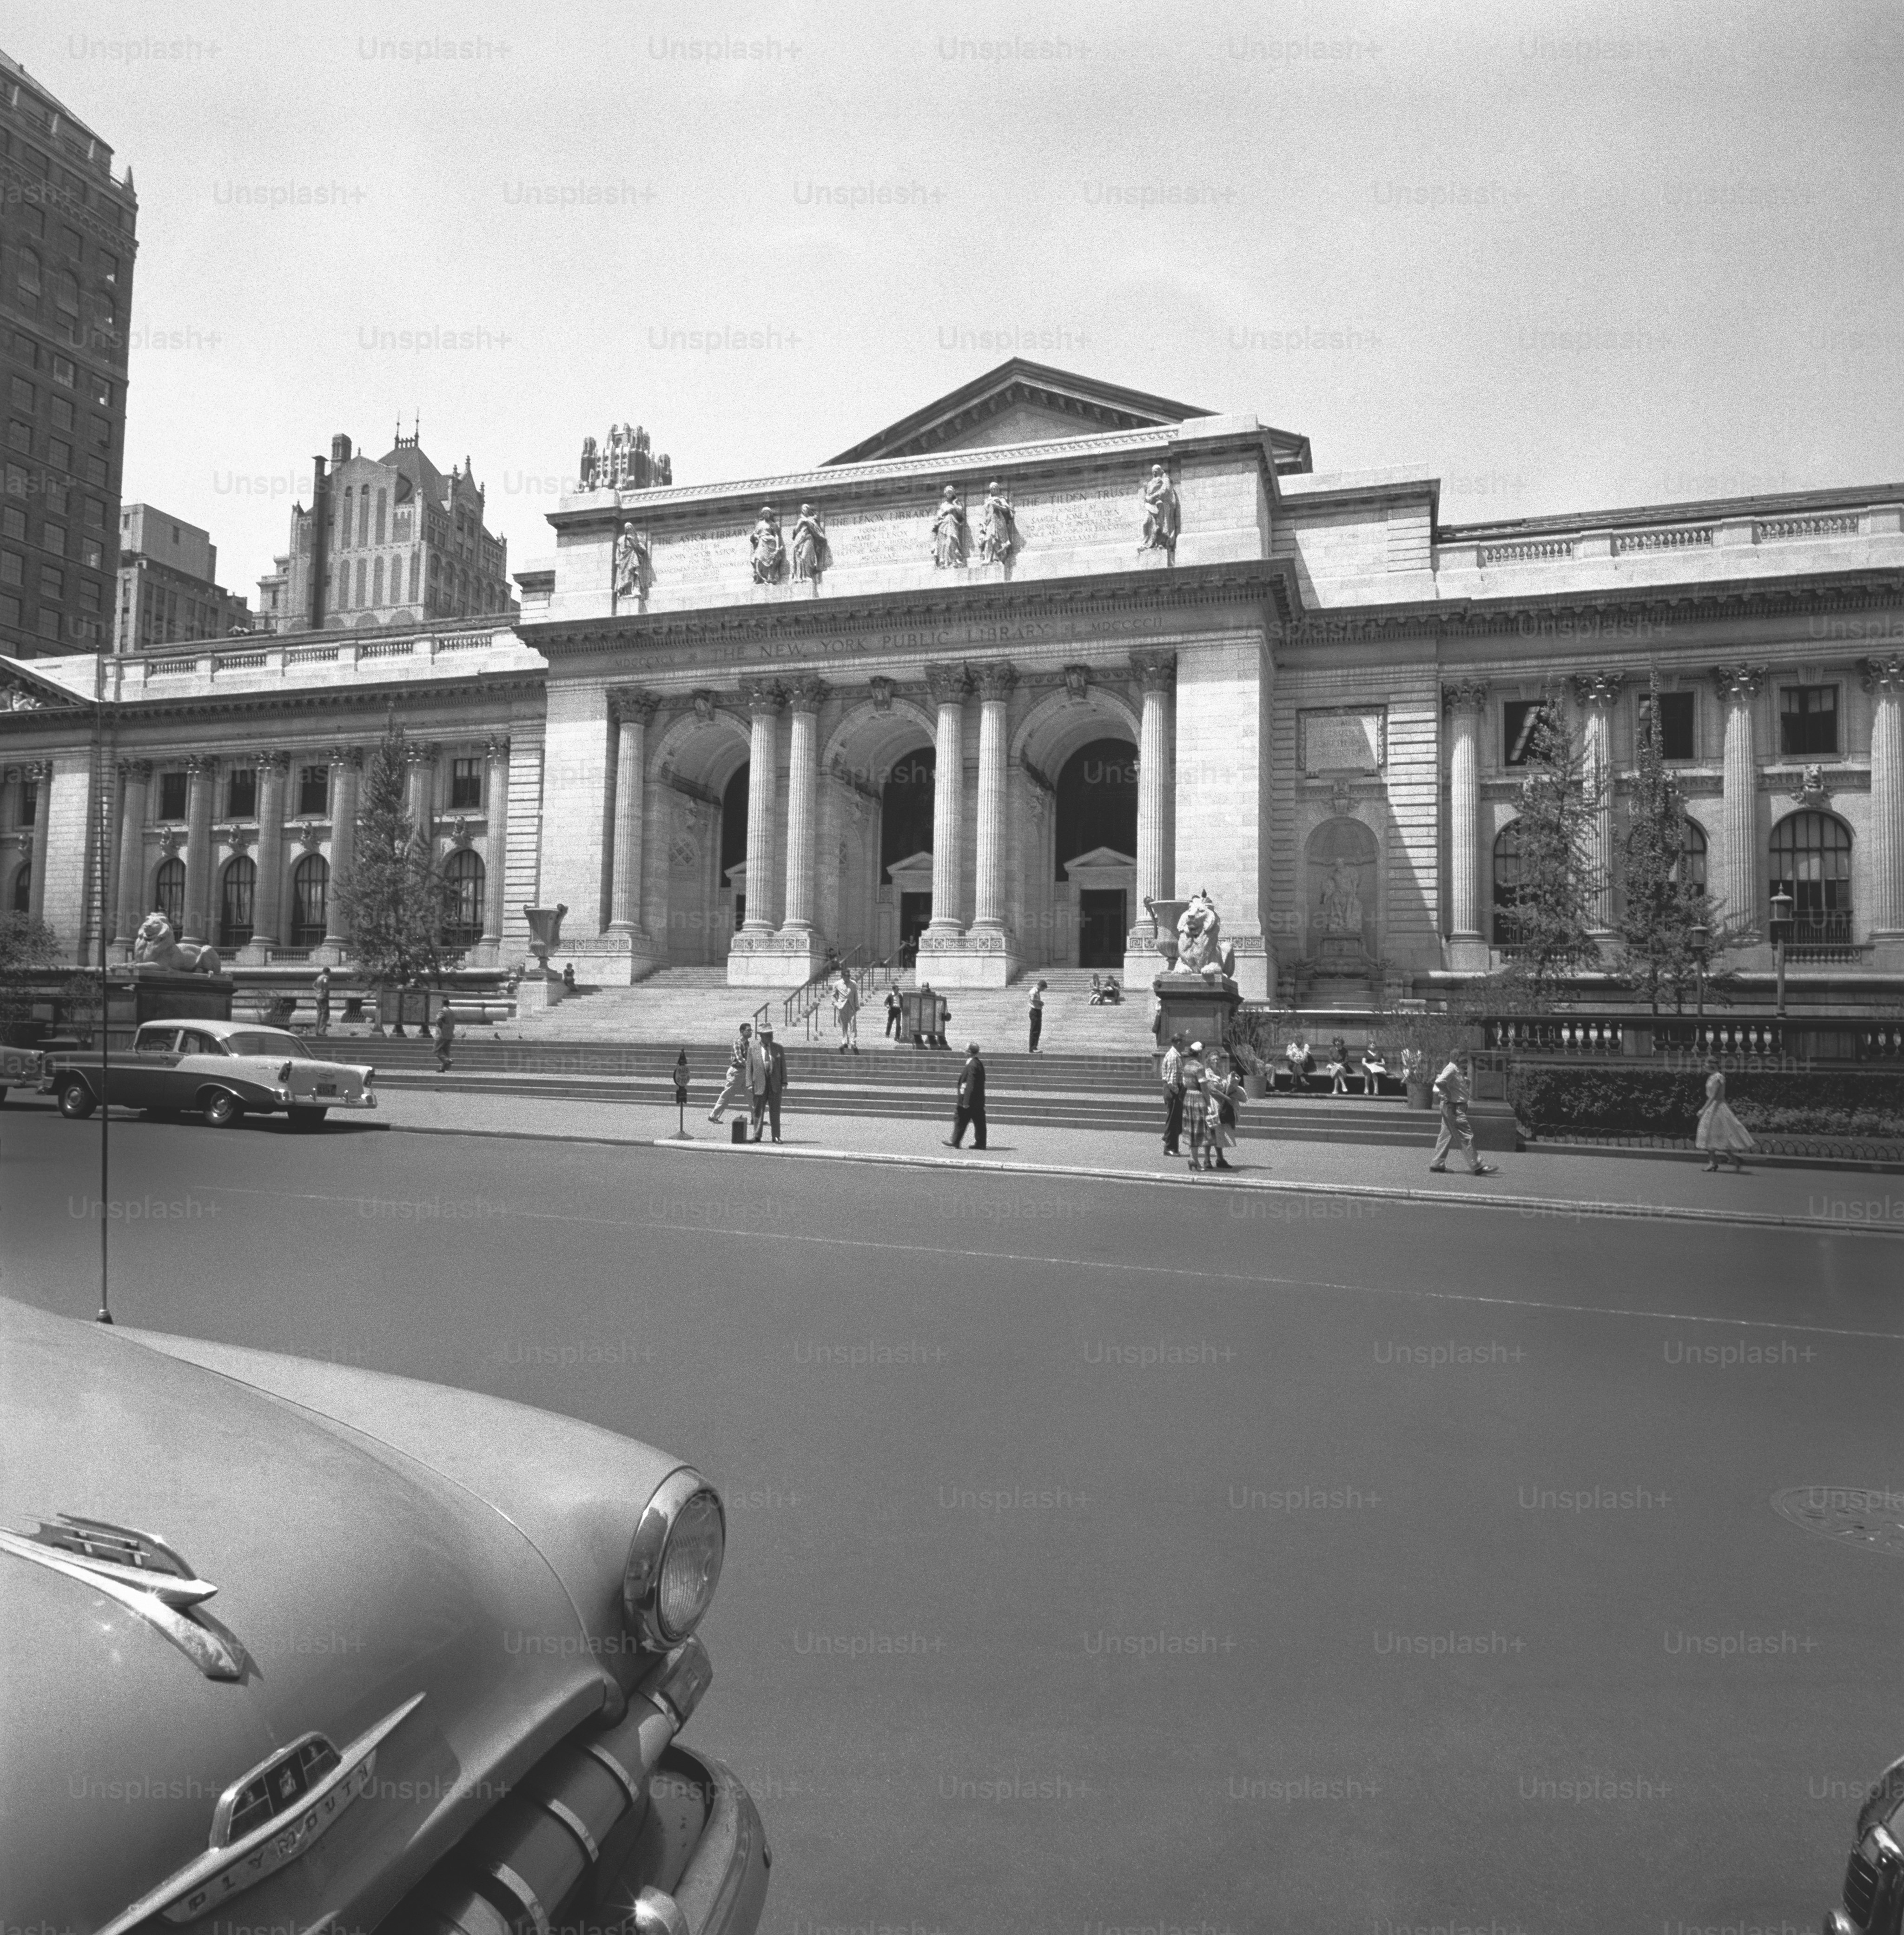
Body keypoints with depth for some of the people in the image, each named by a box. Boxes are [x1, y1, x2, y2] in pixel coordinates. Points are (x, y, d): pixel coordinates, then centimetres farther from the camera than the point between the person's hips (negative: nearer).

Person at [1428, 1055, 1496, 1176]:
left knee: (1446, 1136, 12)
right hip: (1454, 1108, -11)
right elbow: (1439, 1082, -31)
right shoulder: (1451, 1069, -17)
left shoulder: (1457, 1070, 15)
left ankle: (1438, 1165, 16)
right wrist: (1449, 1095, -20)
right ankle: (1476, 1167, -3)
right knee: (1467, 1136, -7)